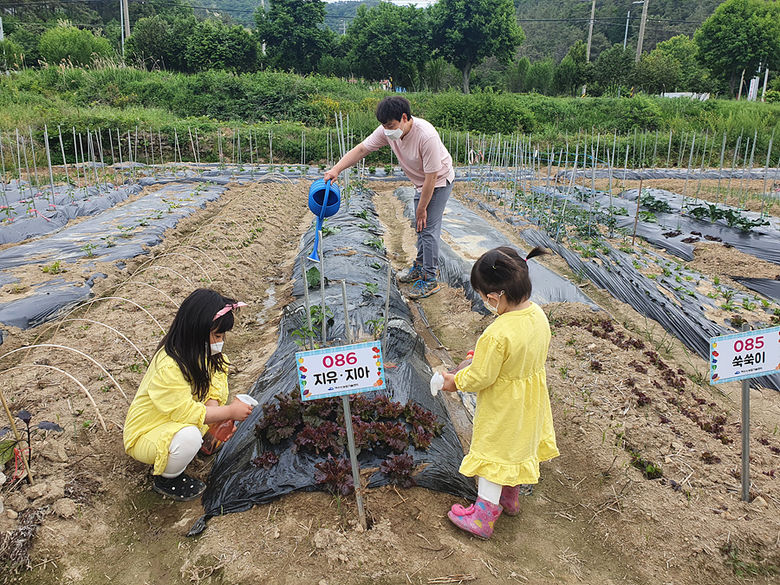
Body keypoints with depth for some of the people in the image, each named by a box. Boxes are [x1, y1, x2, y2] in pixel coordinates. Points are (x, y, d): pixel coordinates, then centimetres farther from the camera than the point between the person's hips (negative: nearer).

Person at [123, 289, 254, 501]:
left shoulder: (196, 351, -10)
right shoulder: (168, 368, -35)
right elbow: (187, 412, -31)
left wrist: (213, 405, -22)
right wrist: (229, 412, -24)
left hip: (176, 417, 8)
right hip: (144, 435, -8)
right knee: (189, 436, -36)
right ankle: (166, 479, -5)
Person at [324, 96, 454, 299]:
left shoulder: (426, 136, -37)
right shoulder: (387, 131, -17)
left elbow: (432, 177, -31)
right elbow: (361, 149, -12)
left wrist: (421, 208, -23)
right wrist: (336, 169, -25)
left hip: (439, 181, -8)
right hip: (421, 183, 8)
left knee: (429, 228, -10)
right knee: (420, 227, 18)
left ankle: (430, 280, -2)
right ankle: (420, 266, 35)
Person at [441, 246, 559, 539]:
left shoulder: (497, 335, -36)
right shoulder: (538, 314, -13)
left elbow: (480, 377, -25)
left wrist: (456, 381, -5)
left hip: (503, 408, -7)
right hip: (531, 402, 8)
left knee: (493, 453, 12)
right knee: (517, 446, 27)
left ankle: (484, 515, 29)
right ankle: (510, 496, 50)